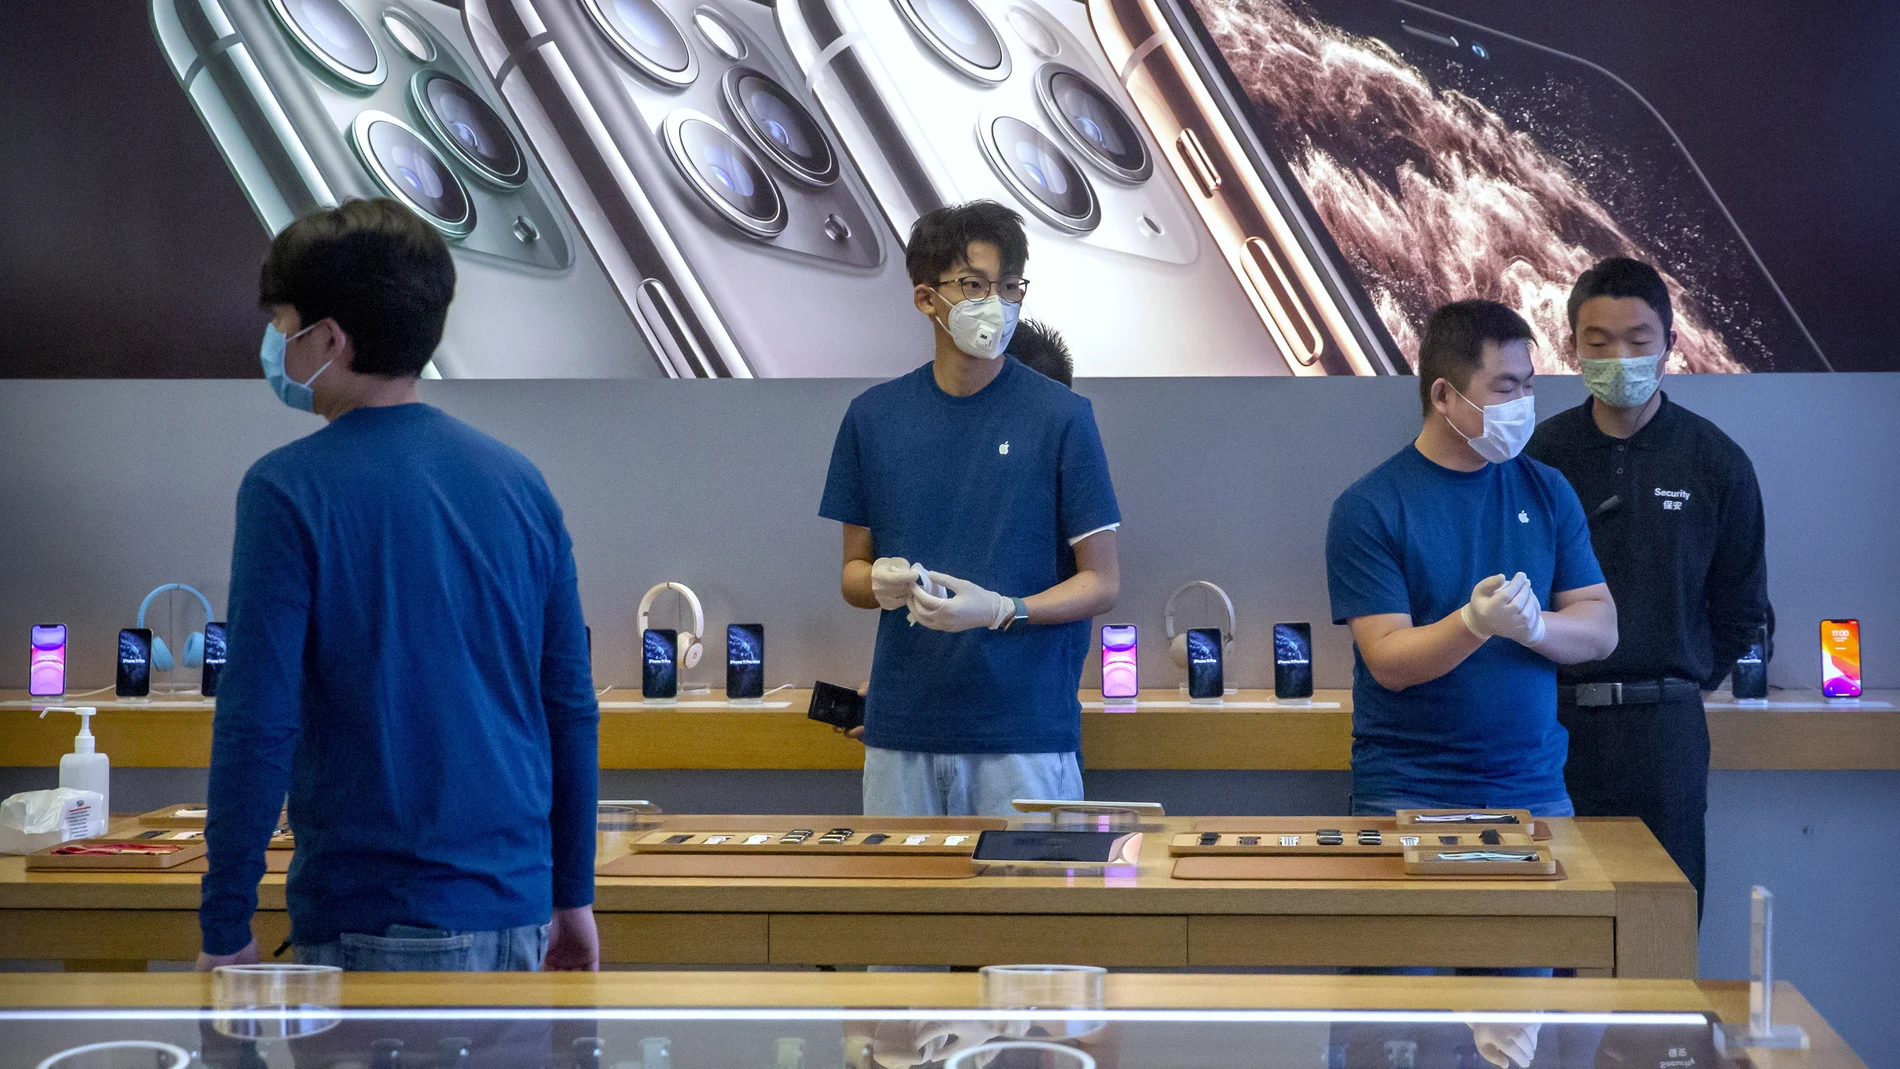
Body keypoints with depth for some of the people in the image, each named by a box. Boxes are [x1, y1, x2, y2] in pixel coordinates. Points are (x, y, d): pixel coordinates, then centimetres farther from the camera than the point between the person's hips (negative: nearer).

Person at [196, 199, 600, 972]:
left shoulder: (290, 489, -10)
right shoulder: (519, 480, 7)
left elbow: (257, 726, -14)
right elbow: (573, 710, 10)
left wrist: (225, 928, -7)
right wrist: (574, 894, 18)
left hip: (378, 918, -5)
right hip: (514, 907, 6)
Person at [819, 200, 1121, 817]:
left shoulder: (1060, 415, -2)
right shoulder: (874, 417, 8)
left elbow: (1101, 583, -1)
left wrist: (1000, 610, -17)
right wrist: (880, 584, -8)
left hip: (1026, 726, -3)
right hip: (902, 727, 3)